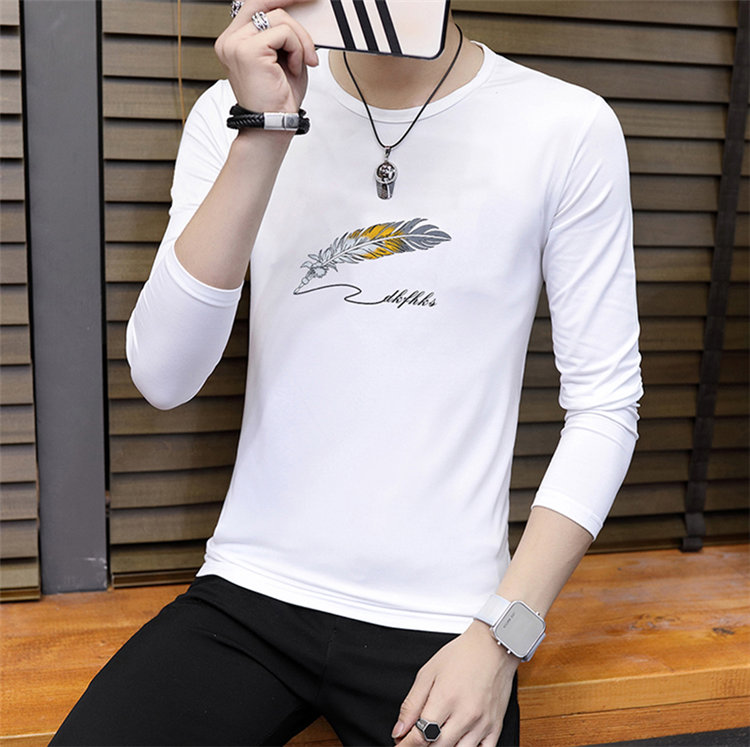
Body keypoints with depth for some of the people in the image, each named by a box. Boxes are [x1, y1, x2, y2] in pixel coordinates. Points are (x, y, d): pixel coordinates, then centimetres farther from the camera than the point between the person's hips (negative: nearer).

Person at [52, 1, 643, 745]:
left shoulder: (569, 128, -6)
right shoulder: (236, 109, 0)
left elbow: (605, 405, -3)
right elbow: (162, 377, -9)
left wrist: (502, 636, -10)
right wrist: (262, 136, -19)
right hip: (248, 598, 2)